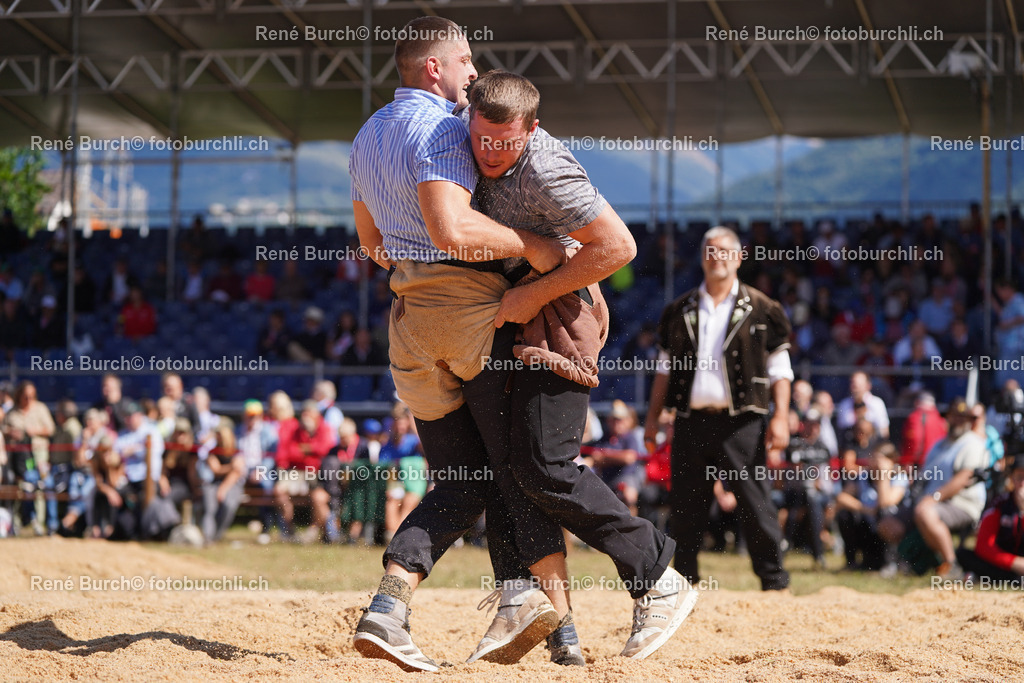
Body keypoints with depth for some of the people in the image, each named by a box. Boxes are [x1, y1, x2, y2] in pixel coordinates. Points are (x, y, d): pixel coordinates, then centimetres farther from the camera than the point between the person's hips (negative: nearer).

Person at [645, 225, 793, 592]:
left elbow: (779, 369, 3)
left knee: (755, 505, -5)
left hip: (741, 422, -3)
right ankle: (684, 583, 16)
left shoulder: (760, 309, 5)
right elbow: (666, 368, 18)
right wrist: (653, 418, 11)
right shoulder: (680, 311, 14)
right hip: (691, 421, 3)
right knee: (685, 509, 5)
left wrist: (781, 418, -7)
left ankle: (775, 582, 2)